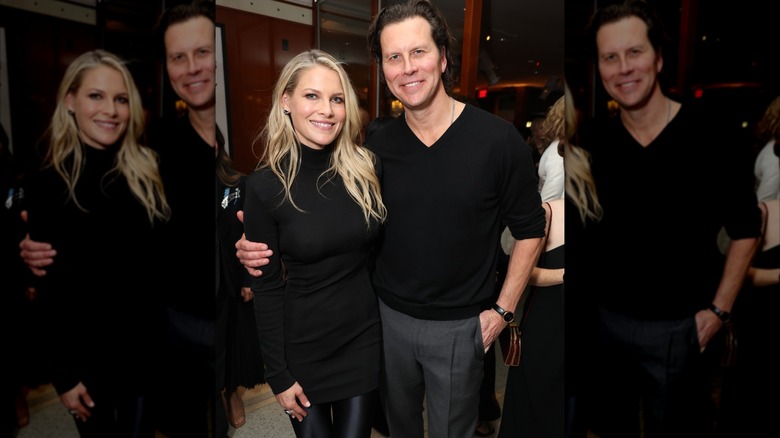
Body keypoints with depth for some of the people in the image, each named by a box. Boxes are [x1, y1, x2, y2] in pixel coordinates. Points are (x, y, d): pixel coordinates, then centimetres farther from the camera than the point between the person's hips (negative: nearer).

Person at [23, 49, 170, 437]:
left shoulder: (147, 171, -2)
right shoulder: (48, 184, -8)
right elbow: (51, 290, -7)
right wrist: (64, 373, -7)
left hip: (147, 344, 2)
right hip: (87, 352, -2)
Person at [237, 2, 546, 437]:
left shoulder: (498, 139, -15)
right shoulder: (376, 146, -7)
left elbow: (529, 229, -6)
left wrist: (503, 310, -8)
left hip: (459, 326, -2)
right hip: (389, 315, 3)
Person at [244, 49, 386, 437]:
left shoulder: (367, 168, -7)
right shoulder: (265, 185, -13)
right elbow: (267, 287, -9)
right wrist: (278, 375, -6)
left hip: (363, 337, 2)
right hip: (302, 346, -1)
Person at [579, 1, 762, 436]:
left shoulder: (710, 138, -13)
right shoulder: (592, 140, -6)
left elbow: (746, 230, -4)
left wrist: (719, 310, -6)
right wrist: (582, 295, 3)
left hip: (678, 327, -2)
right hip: (603, 318, 3)